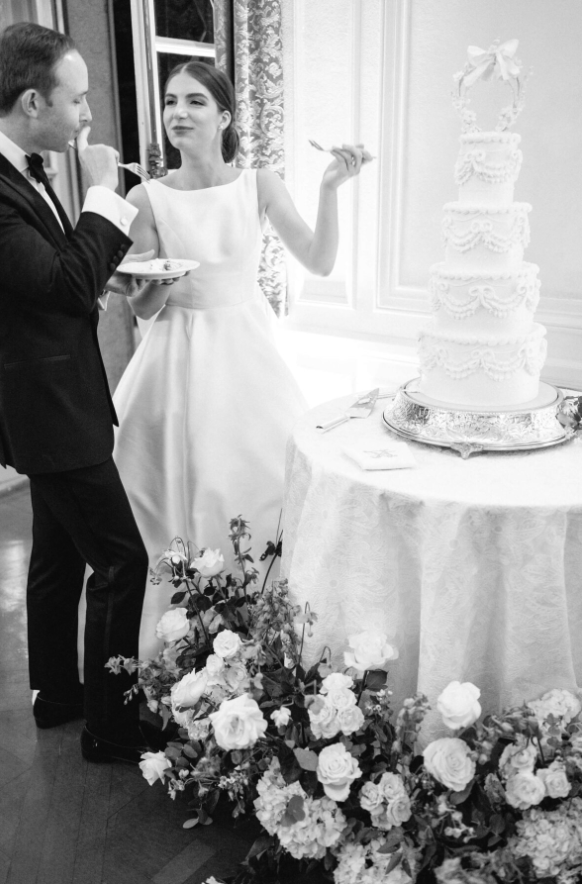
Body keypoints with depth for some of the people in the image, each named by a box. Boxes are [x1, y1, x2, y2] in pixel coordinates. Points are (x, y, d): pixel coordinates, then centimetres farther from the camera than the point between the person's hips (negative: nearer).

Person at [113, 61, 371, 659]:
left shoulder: (259, 184, -2)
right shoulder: (147, 198, -5)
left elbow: (319, 262, -7)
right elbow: (143, 309, -2)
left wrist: (330, 189, -19)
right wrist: (156, 286, -24)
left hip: (245, 351, 1)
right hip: (178, 358, -1)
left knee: (259, 481, 7)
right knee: (177, 489, 4)